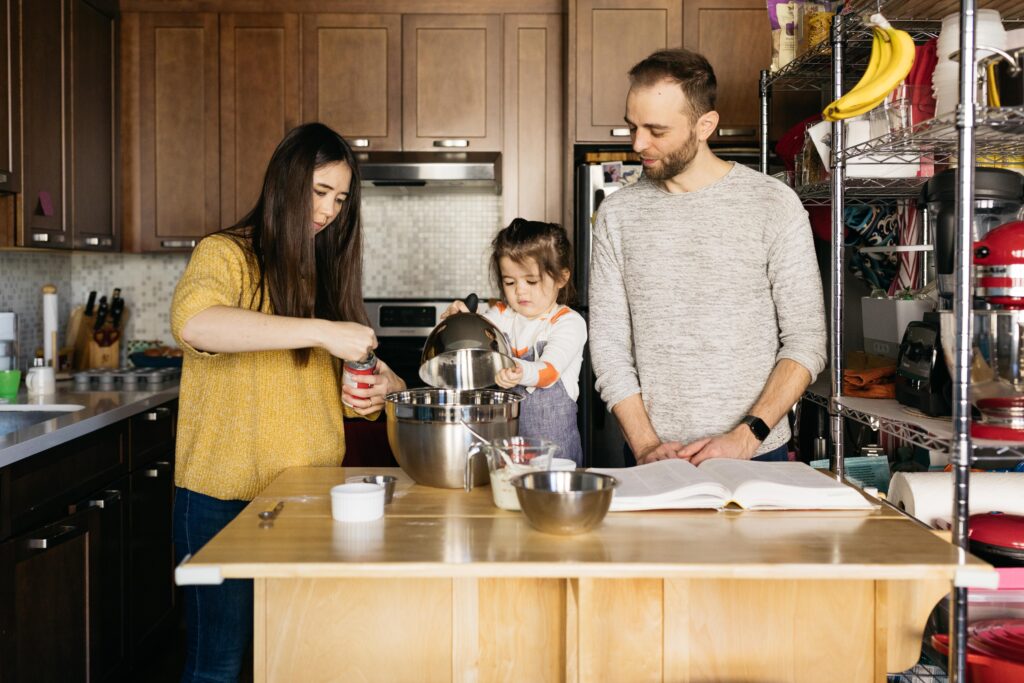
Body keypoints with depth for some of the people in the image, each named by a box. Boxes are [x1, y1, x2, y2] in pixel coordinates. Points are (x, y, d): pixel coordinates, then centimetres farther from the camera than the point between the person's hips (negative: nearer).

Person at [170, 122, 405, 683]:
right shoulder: (226, 254, -7)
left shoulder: (326, 266, 14)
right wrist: (320, 331, -32)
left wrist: (371, 386, -3)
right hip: (225, 496, -6)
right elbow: (192, 322, -30)